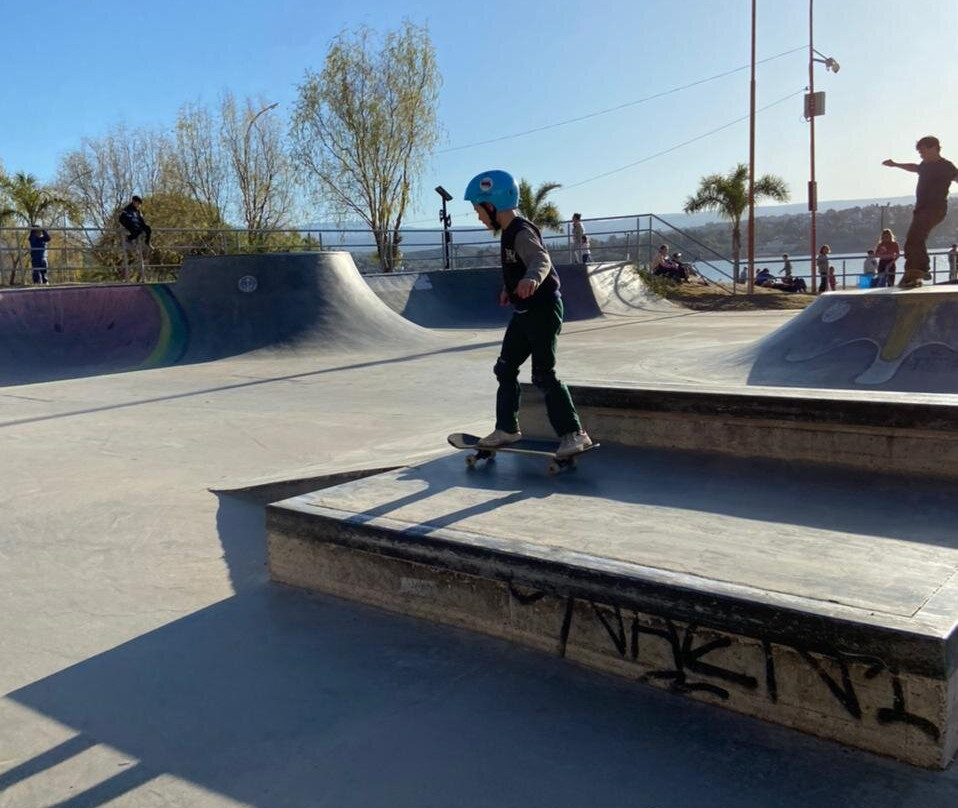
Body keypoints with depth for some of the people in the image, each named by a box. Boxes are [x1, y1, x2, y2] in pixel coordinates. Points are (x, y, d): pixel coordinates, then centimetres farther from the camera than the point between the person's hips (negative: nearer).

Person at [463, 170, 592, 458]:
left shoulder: (522, 233, -21)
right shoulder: (508, 233, 9)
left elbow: (541, 260, -39)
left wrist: (531, 279, -58)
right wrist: (508, 288, 34)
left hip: (544, 309, -10)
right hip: (524, 312, 10)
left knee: (543, 374, -10)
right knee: (505, 368, 11)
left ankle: (574, 433, -3)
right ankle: (507, 428, 22)